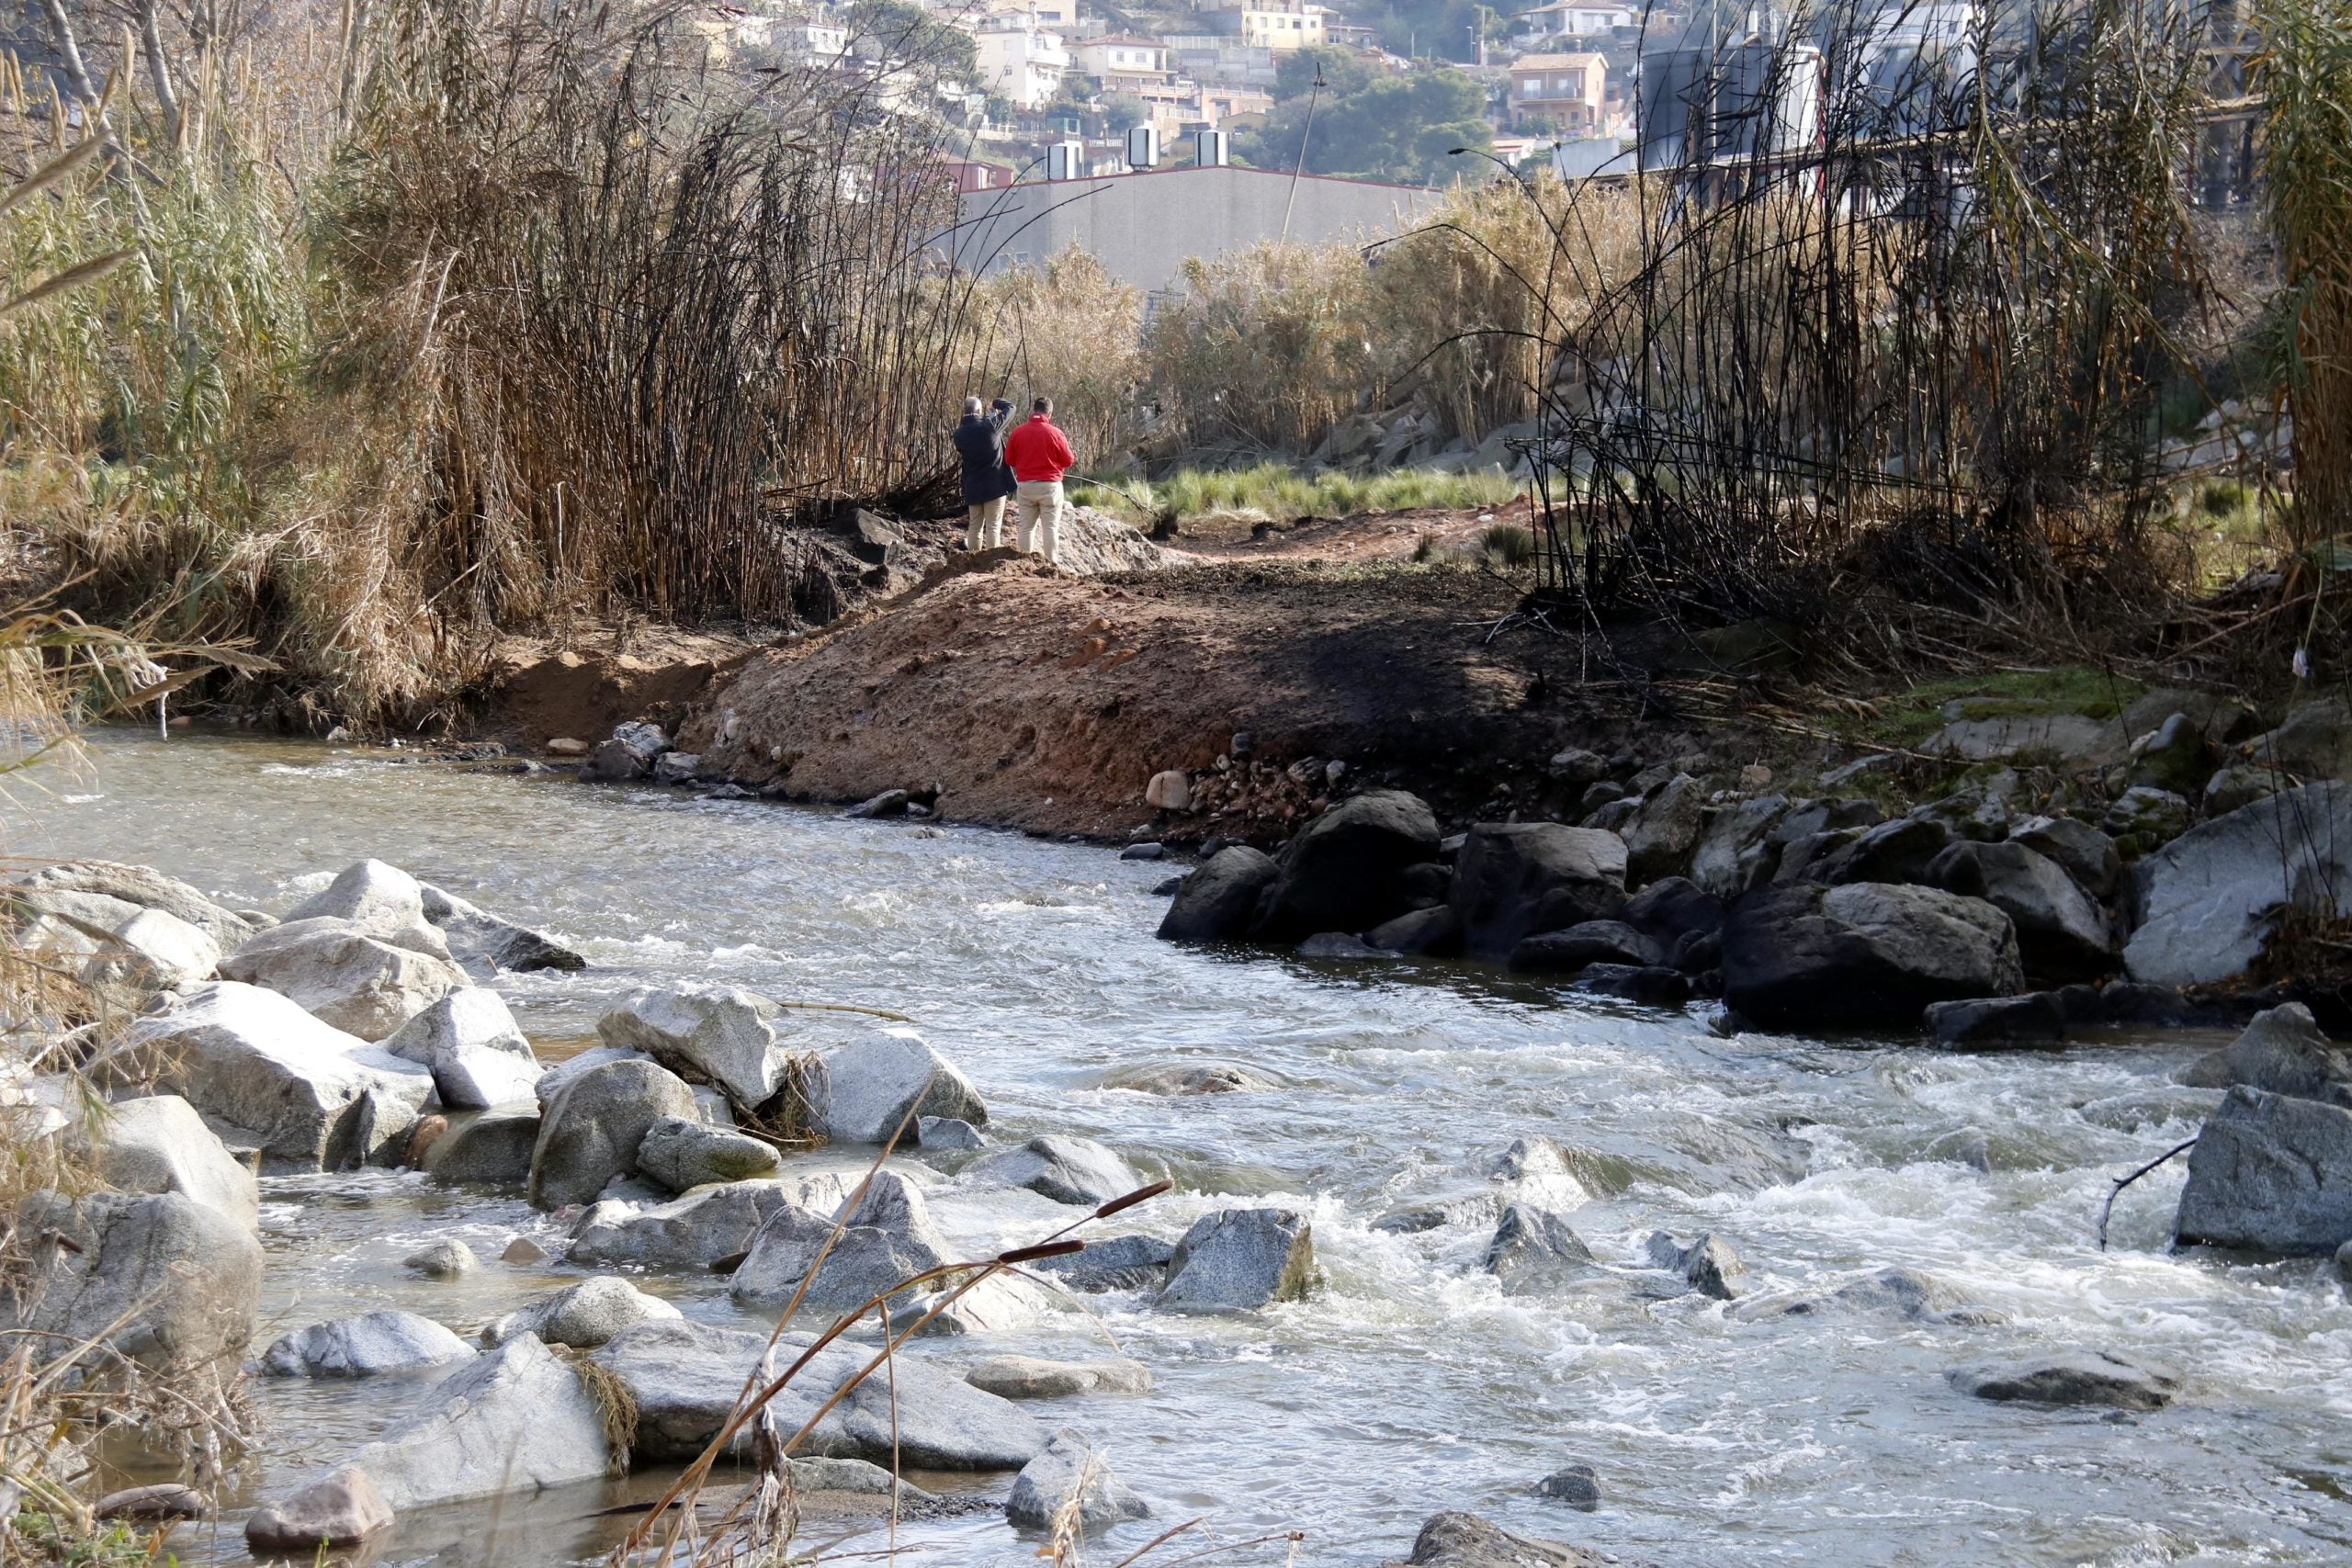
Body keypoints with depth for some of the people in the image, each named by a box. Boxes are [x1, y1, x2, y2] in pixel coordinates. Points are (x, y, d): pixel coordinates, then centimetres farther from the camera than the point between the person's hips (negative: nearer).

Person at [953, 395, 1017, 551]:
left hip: (972, 487, 4)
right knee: (993, 527, -2)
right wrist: (996, 404, 19)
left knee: (974, 527, 13)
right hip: (995, 485, -4)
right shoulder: (990, 424, -14)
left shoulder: (959, 433, -2)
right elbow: (1010, 408, -2)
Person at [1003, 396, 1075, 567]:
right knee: (1051, 527, 0)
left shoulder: (1018, 433, -2)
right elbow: (1068, 460, -2)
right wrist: (1073, 456, 19)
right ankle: (1052, 563, -3)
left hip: (1026, 486, 3)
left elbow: (1009, 459, 8)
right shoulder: (1055, 433, -10)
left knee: (1026, 527, 10)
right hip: (1050, 486, -3)